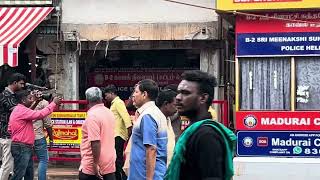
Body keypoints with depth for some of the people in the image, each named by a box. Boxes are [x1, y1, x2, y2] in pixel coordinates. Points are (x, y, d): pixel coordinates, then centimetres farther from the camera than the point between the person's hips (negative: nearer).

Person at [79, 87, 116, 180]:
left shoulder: (92, 115, -16)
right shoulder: (109, 113, 9)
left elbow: (95, 142, -23)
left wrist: (95, 165, -20)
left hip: (91, 168, -7)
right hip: (109, 165, 7)